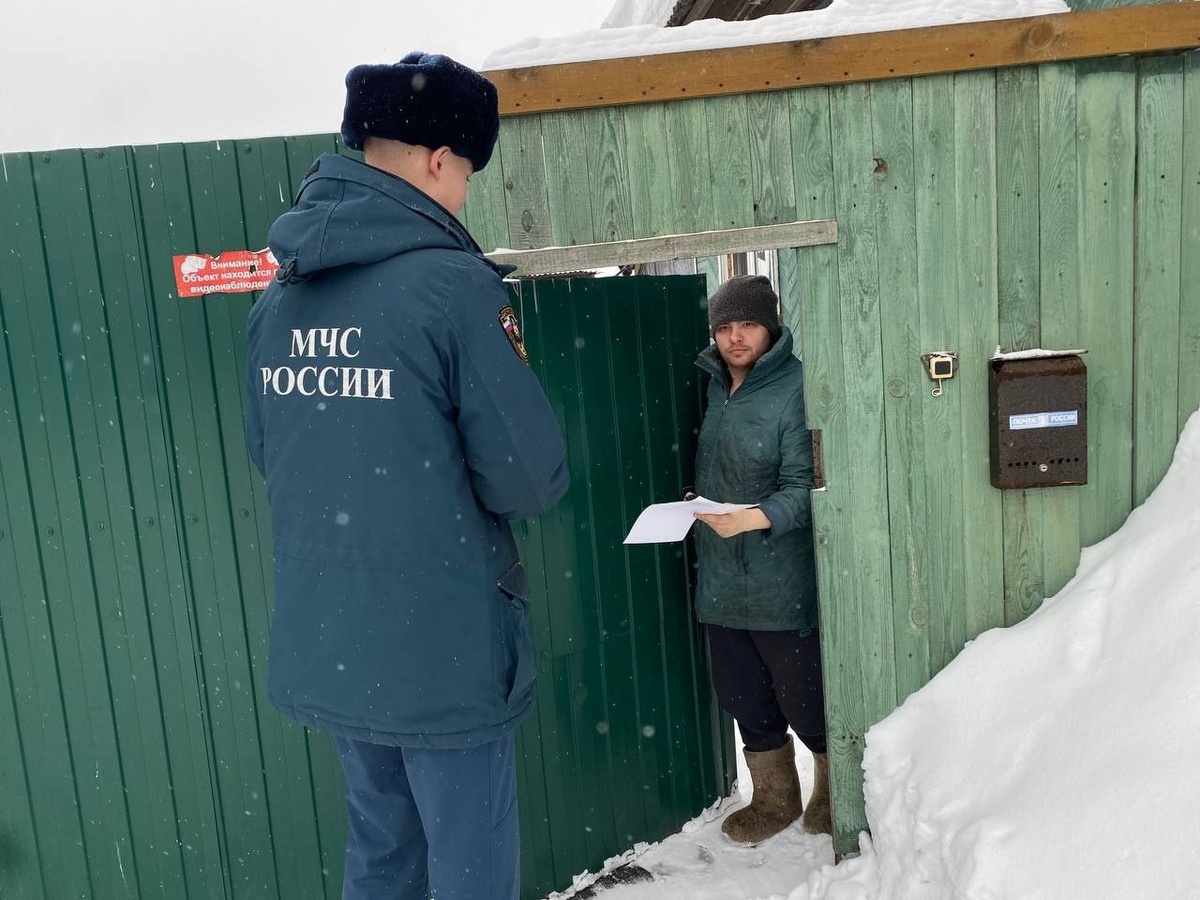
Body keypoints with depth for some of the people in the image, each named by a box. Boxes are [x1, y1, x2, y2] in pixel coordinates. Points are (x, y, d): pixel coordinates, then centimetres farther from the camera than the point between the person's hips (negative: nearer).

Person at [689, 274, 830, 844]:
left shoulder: (795, 389, -14)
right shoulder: (713, 386, 6)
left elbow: (804, 487, -19)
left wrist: (757, 517, -33)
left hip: (783, 587, -6)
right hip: (720, 581, 6)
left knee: (803, 697, 8)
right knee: (744, 698, 16)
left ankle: (834, 789, 35)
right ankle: (774, 798, 37)